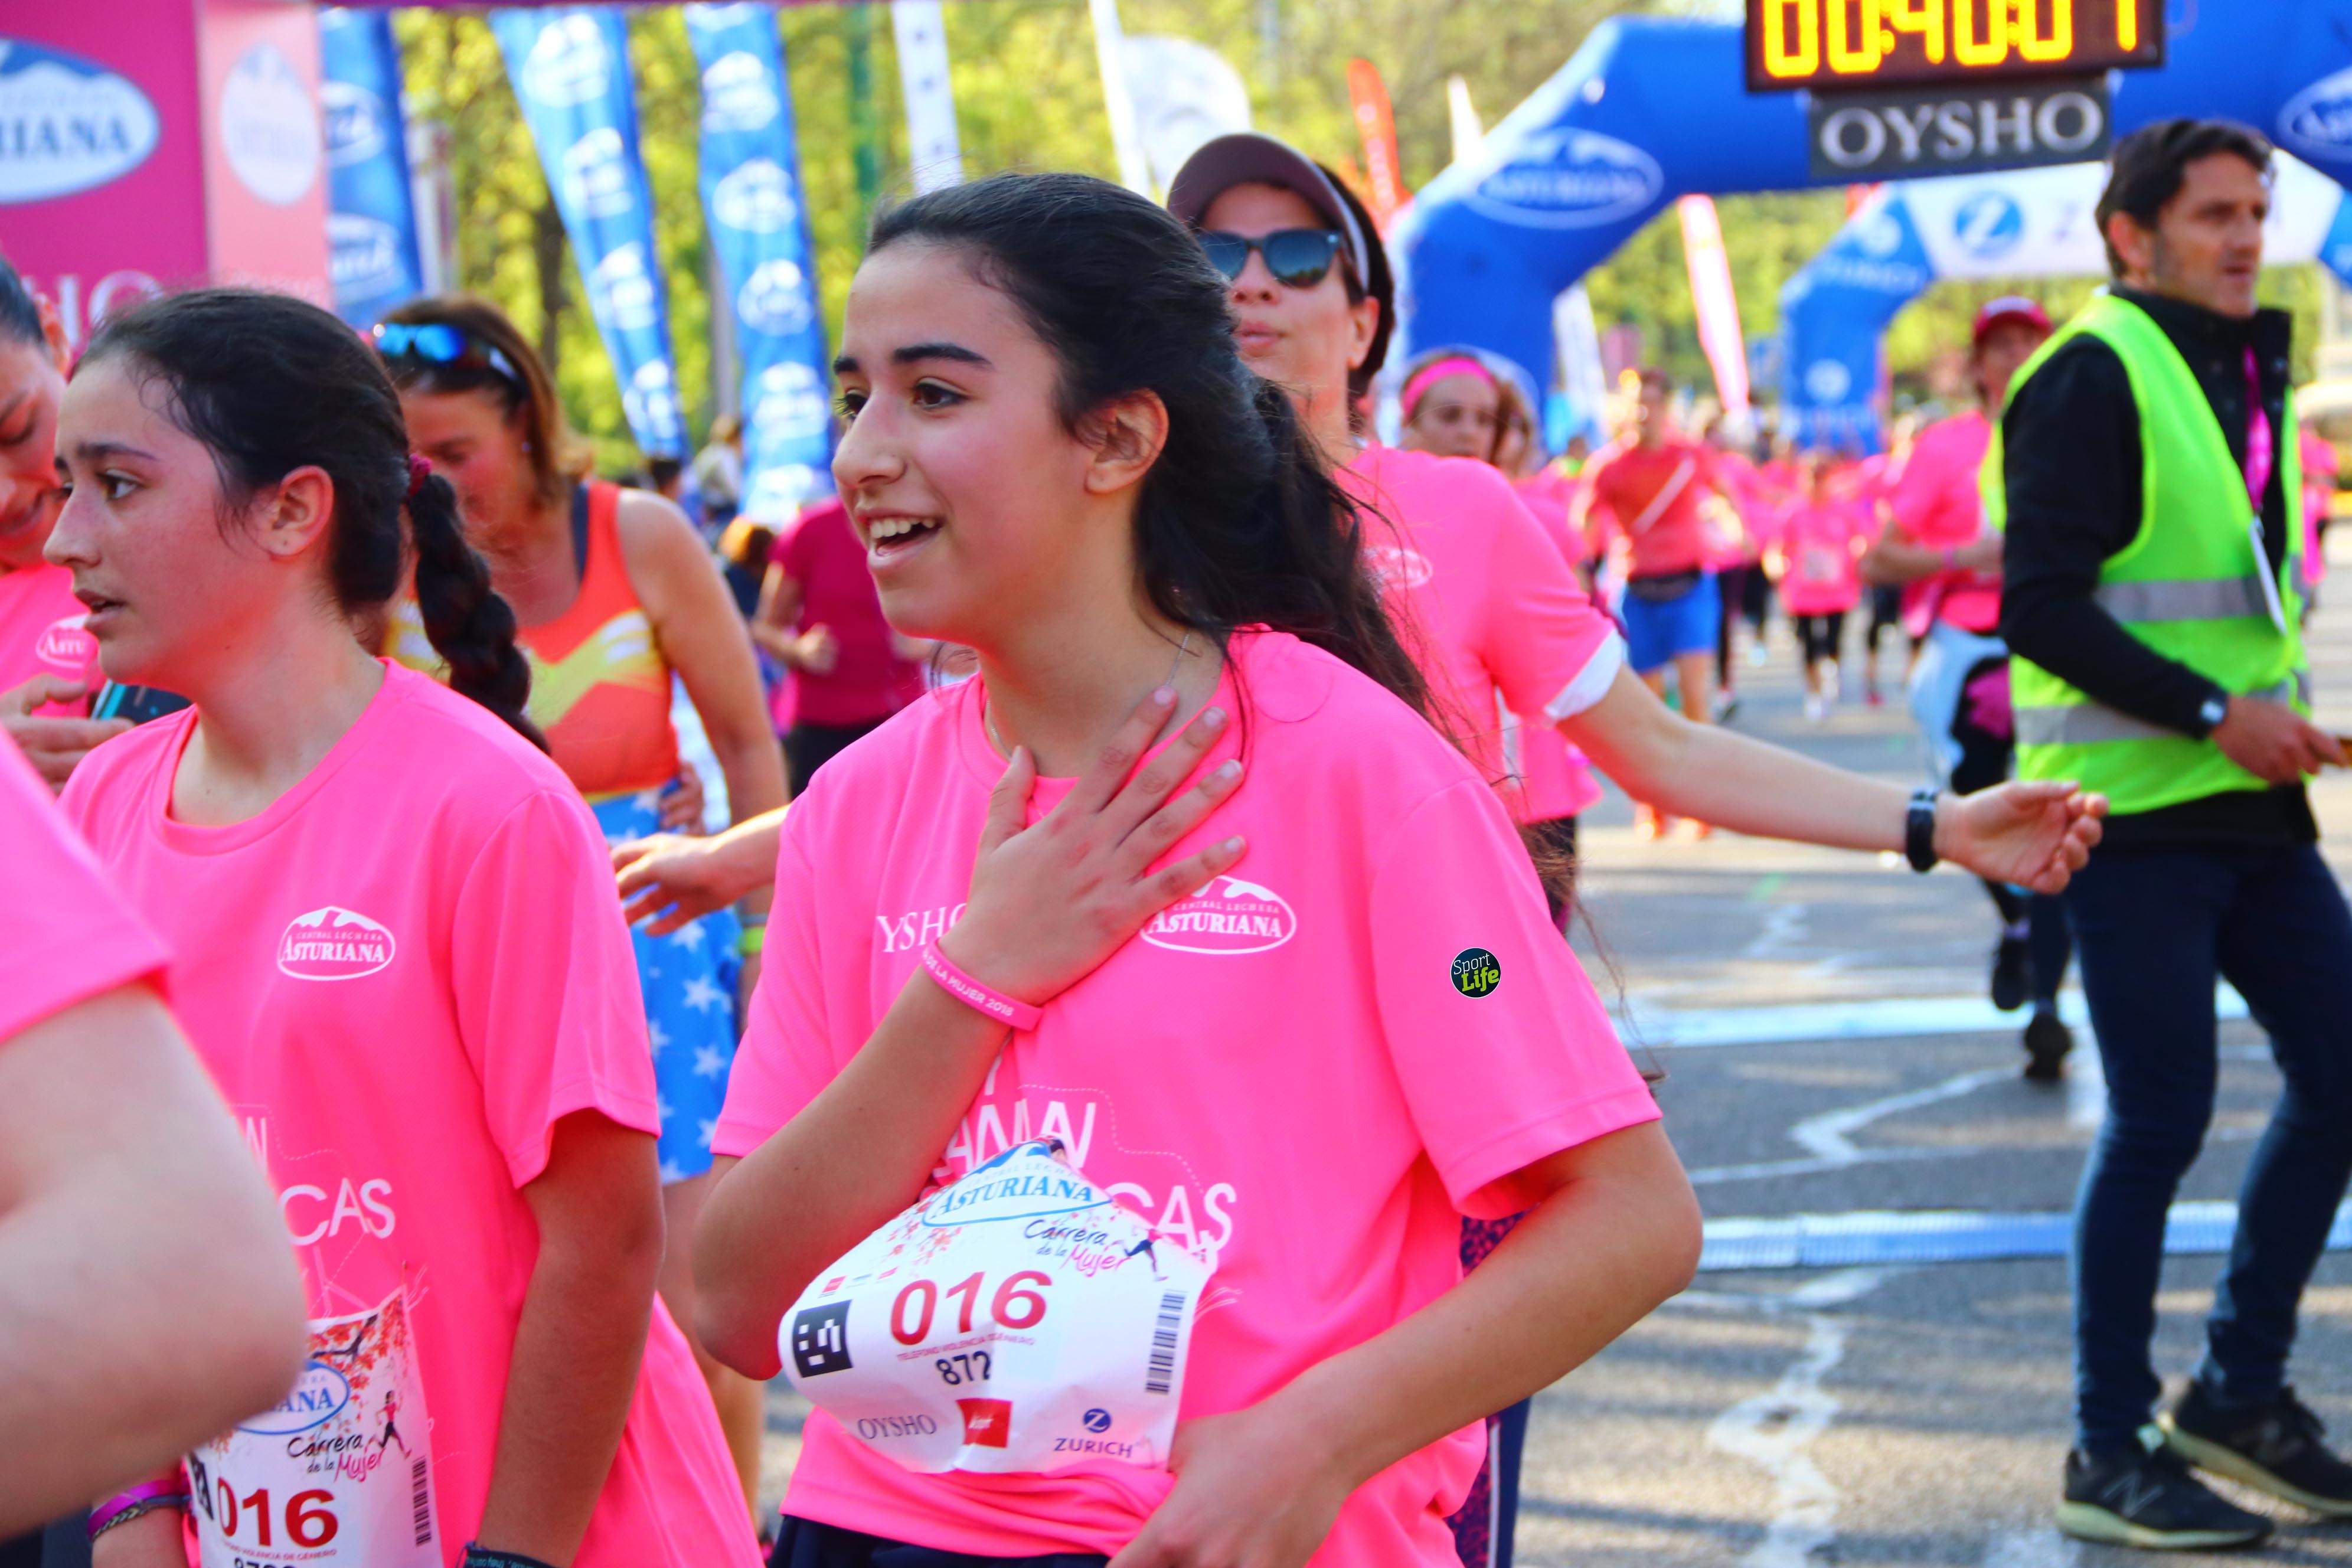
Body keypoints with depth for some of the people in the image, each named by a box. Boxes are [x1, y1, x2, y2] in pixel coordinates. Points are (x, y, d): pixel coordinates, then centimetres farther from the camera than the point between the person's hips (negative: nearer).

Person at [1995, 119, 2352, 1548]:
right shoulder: (2095, 378, -10)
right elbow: (2040, 603, -17)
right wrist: (2212, 713, -19)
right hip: (2135, 810, -8)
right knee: (2161, 1120, -4)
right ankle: (2112, 1453, 8)